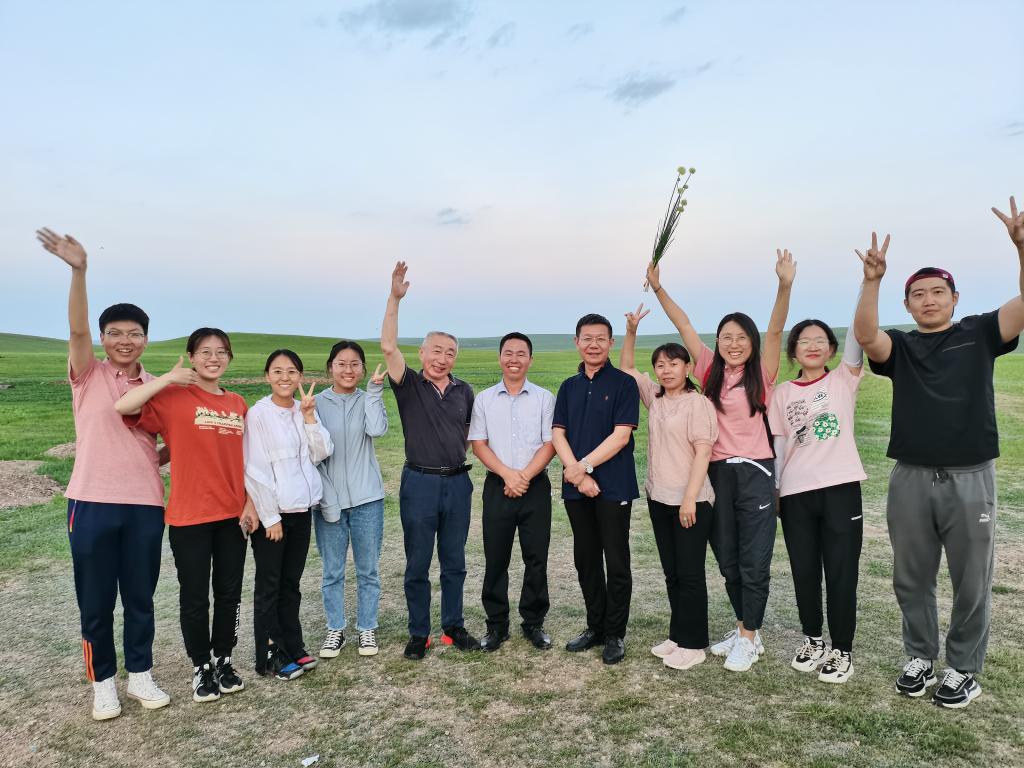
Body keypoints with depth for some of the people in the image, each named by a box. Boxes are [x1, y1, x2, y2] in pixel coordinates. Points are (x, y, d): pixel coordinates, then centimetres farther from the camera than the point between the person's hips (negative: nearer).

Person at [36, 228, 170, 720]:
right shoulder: (88, 376, -1)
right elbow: (77, 329, -20)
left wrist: (155, 459, -5)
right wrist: (78, 271, -35)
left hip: (145, 504, 2)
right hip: (92, 502, -2)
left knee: (140, 597, 12)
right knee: (95, 601, 8)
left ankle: (140, 676, 27)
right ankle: (103, 682, 24)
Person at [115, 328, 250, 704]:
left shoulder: (238, 404, 8)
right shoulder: (173, 398, -6)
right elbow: (123, 406, -23)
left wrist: (251, 503, 9)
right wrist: (169, 378, -16)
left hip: (232, 514, 4)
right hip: (189, 516, -4)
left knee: (229, 593, 14)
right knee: (194, 597, 8)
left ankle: (224, 660, 31)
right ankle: (201, 667, 26)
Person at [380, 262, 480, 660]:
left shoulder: (464, 392, 7)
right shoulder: (409, 385, -3)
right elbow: (388, 347, -17)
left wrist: (458, 460, 9)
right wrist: (394, 298, -22)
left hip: (458, 482, 3)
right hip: (420, 482, -3)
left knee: (454, 563, 13)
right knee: (417, 565, 7)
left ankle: (453, 627, 28)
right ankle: (419, 633, 20)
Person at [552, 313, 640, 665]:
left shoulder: (623, 383, -3)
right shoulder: (568, 387, 12)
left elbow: (621, 435, -12)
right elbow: (558, 434, 3)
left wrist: (584, 465, -15)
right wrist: (578, 474, -11)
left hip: (614, 487, -5)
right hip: (576, 488, 5)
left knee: (616, 563, 2)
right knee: (586, 560, 13)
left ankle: (615, 635, 16)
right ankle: (595, 627, 27)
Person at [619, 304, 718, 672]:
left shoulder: (697, 402, -11)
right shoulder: (655, 397, 9)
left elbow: (703, 451, -16)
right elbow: (626, 368, 18)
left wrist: (690, 499, -20)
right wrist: (631, 331, 5)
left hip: (691, 501, -7)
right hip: (658, 497, 7)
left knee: (690, 573, 1)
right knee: (671, 572, 15)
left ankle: (693, 644, 13)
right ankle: (678, 635, 27)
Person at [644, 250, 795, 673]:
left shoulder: (762, 374, -4)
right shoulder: (711, 371, 5)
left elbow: (775, 329, -18)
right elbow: (684, 326, 5)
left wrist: (785, 285, -32)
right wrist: (658, 289, 0)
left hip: (755, 472, -4)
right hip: (718, 474, 4)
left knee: (753, 561, 2)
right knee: (728, 560, 13)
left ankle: (748, 638, 15)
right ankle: (747, 630, 29)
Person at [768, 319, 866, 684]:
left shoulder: (843, 379, 3)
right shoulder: (782, 393, 8)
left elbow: (856, 344, -14)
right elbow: (778, 444, 9)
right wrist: (774, 490, 7)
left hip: (840, 488, -2)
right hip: (796, 493, 2)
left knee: (841, 573, 2)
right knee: (804, 572, 12)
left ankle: (842, 651, 16)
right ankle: (813, 640, 30)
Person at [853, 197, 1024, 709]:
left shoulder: (979, 334, 5)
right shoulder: (899, 347, 5)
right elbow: (864, 334, -16)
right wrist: (872, 281, -31)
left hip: (970, 476, -1)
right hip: (911, 478, 1)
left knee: (971, 581, 8)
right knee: (912, 579, 12)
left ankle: (963, 669, 24)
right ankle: (919, 657, 30)